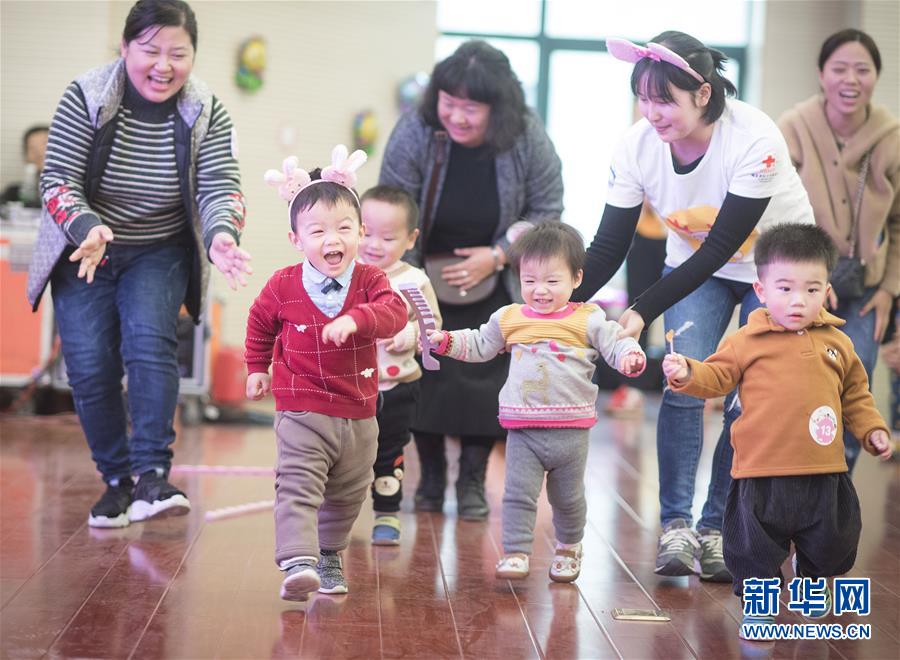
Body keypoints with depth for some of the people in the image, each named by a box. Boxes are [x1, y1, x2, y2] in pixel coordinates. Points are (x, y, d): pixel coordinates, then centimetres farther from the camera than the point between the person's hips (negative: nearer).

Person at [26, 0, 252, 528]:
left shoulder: (207, 114, -10)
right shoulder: (84, 99, -15)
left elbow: (221, 188, -18)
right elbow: (58, 179, -17)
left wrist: (221, 234, -41)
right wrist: (87, 228, -38)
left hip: (160, 253, 0)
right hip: (85, 252, 0)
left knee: (151, 343, -24)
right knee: (90, 364, -9)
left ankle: (152, 476, -24)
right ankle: (116, 480, 8)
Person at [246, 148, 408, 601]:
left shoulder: (370, 281, -6)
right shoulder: (283, 287, -6)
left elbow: (393, 314, -26)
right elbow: (260, 323, 15)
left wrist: (354, 319, -42)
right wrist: (257, 367, 18)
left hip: (359, 415, 3)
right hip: (302, 414, -2)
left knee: (347, 496, 16)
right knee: (298, 488, -17)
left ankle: (329, 557, 35)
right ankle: (298, 563, -24)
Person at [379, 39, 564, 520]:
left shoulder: (528, 139, -21)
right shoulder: (414, 132, -24)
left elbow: (546, 210, -8)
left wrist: (497, 256, -19)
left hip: (493, 277, 0)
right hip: (427, 277, 0)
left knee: (484, 375, -5)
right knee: (424, 372, -2)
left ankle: (473, 480, 9)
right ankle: (431, 475, 15)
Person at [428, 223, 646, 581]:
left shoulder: (589, 320, -3)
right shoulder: (509, 319, 5)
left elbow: (616, 344, -5)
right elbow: (479, 345, 17)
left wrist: (630, 356, -27)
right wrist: (447, 340, 4)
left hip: (571, 430, -1)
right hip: (523, 431, 1)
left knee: (568, 498, 15)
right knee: (518, 494, -6)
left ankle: (568, 548, 37)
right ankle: (516, 553, 2)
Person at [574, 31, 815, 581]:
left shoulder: (754, 139, -33)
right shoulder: (637, 146, -21)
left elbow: (720, 248, -32)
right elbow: (608, 247, -15)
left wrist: (644, 312, -37)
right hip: (695, 264, 3)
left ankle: (716, 528, 6)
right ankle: (676, 526, -5)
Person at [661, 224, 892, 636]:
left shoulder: (837, 343, 6)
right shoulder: (747, 341, -4)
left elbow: (856, 394, 16)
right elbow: (717, 377, -1)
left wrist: (871, 429, 6)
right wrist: (688, 374, -19)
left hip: (823, 472, 3)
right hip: (762, 470, -3)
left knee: (830, 541, 19)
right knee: (755, 545, 4)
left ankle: (812, 580, 48)